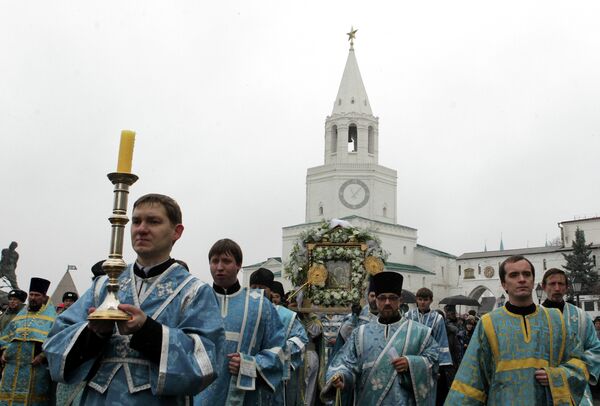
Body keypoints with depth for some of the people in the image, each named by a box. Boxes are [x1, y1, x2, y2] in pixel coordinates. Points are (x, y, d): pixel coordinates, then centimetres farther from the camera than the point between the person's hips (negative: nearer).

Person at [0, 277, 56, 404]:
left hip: (36, 368, -5)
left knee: (32, 398, 1)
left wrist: (43, 355, -20)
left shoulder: (51, 316, 0)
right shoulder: (20, 314, 17)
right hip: (13, 367, 5)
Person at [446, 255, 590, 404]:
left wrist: (557, 376, -9)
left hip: (550, 400, 2)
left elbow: (576, 363, 9)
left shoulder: (555, 320, 4)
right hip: (504, 400, -2)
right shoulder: (489, 324, -2)